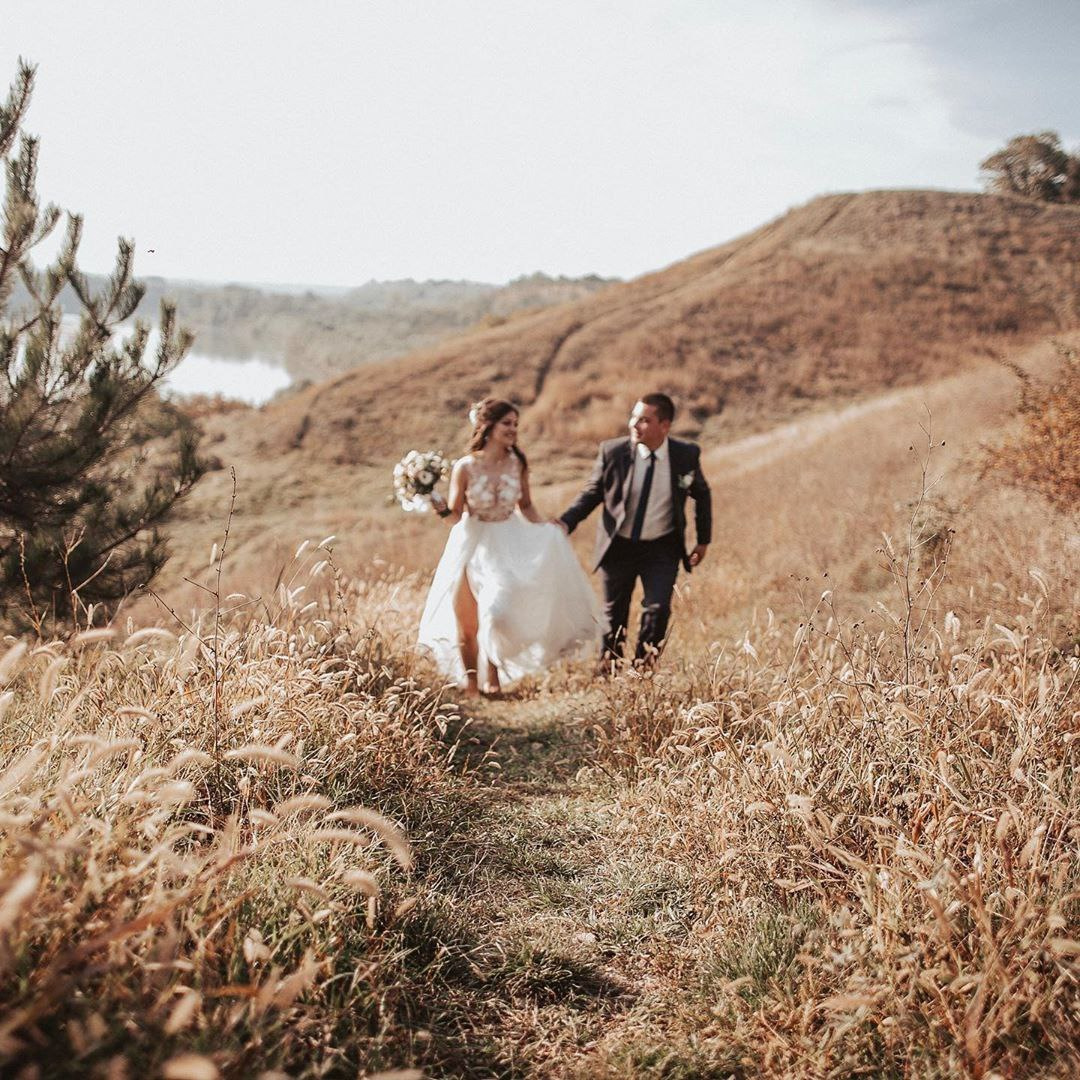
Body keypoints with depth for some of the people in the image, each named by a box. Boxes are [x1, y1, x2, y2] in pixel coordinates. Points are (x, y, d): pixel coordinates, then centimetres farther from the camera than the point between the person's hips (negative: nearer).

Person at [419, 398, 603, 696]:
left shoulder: (518, 464, -5)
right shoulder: (465, 467, -14)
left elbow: (526, 507, 9)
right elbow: (456, 515, -7)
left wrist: (548, 534, -2)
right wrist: (442, 509, -28)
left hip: (509, 543, 2)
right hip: (474, 545, -1)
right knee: (467, 624, 7)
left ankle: (493, 677, 20)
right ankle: (471, 685, 27)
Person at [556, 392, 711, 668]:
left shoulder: (686, 455, -9)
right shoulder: (612, 452, -12)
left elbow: (702, 495, 8)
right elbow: (592, 493, -3)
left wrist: (703, 540, 8)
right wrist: (566, 522, -19)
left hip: (662, 548, 0)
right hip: (618, 545, 0)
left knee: (657, 609, -14)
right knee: (614, 614, 12)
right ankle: (608, 672, 32)